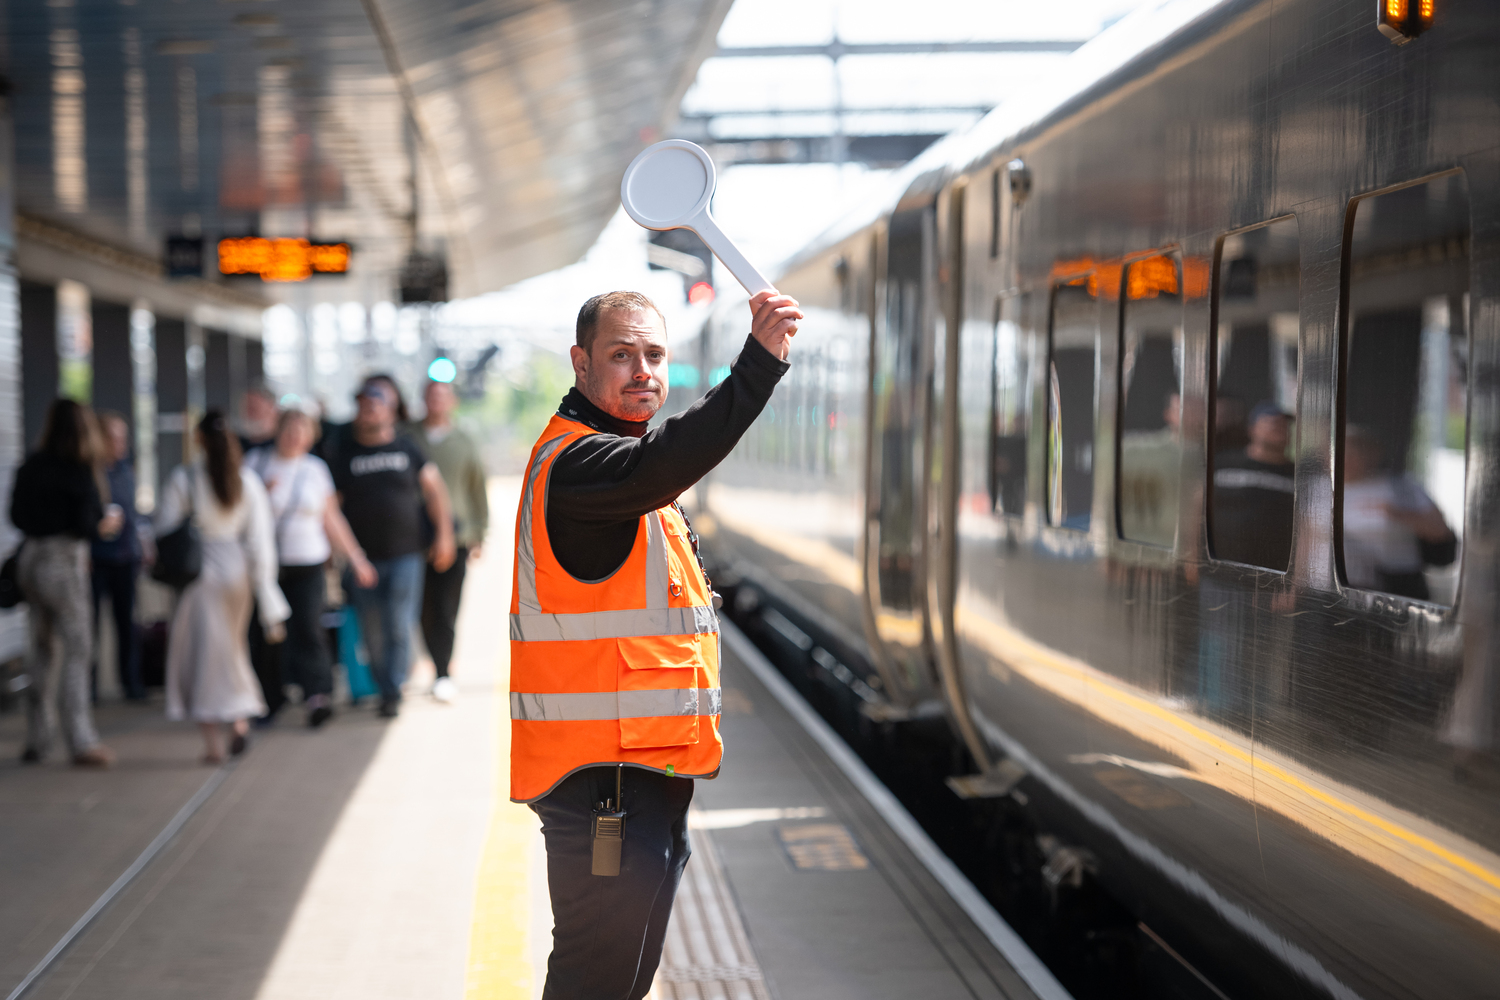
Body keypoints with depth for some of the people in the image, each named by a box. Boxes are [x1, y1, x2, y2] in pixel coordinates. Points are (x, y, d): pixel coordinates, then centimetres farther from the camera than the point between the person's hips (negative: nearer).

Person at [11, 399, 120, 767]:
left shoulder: (31, 467, 4)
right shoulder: (78, 472, -13)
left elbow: (17, 516, 10)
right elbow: (86, 523, -16)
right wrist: (107, 525, 3)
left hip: (30, 557, 6)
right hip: (63, 561, -6)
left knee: (40, 647, 14)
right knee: (77, 648, -2)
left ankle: (37, 739, 19)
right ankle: (82, 742, -4)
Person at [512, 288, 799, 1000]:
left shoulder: (609, 454, 19)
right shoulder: (574, 461, -16)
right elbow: (660, 467, -37)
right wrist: (760, 363, -46)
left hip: (645, 764, 11)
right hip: (604, 774, -11)